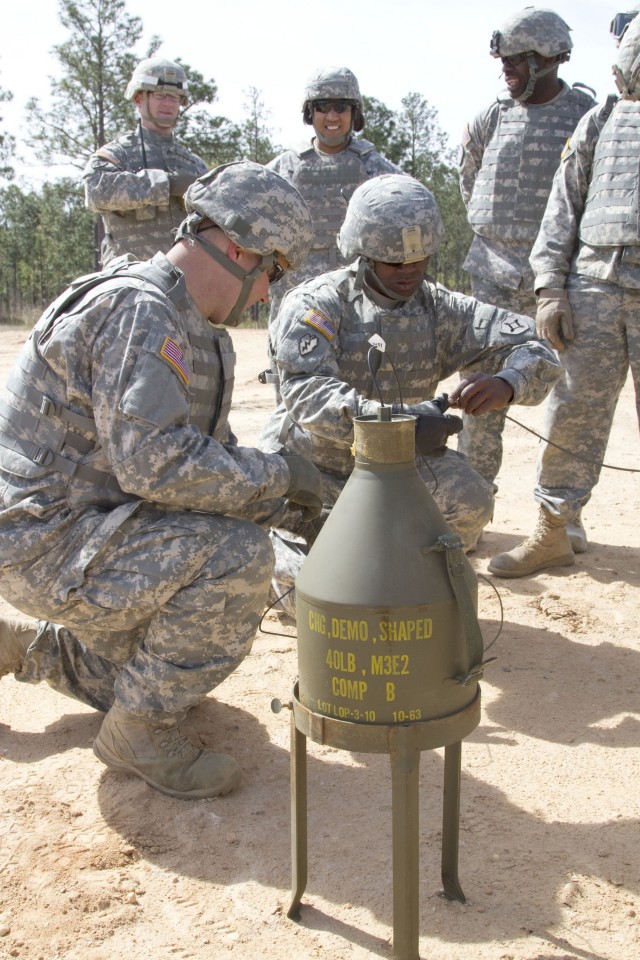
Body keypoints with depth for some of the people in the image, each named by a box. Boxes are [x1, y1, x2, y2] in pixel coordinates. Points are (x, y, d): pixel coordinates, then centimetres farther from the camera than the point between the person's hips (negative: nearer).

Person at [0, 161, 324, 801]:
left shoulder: (194, 327, 10)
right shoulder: (137, 310, -22)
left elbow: (210, 449, 14)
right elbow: (156, 463, -31)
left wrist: (281, 488, -1)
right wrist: (277, 475, -21)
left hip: (90, 525, 10)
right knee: (234, 555, -26)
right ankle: (138, 733, -9)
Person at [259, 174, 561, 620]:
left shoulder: (441, 308, -9)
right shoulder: (316, 303, -19)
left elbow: (537, 353, -13)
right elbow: (306, 394, -35)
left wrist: (505, 385, -38)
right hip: (312, 466, -3)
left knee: (469, 498, -24)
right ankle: (277, 549, 21)